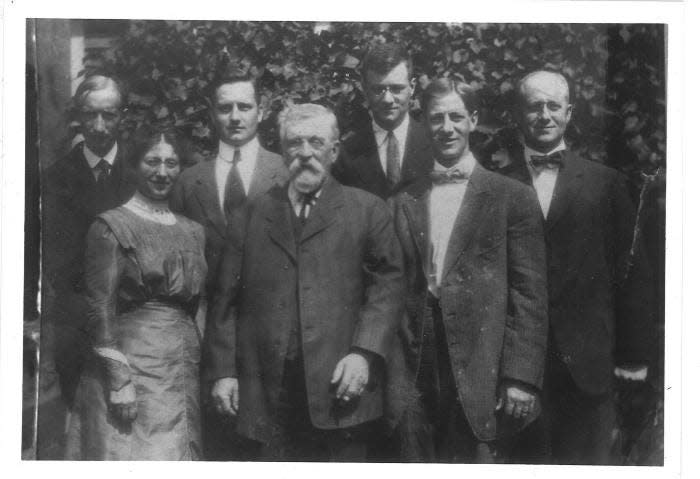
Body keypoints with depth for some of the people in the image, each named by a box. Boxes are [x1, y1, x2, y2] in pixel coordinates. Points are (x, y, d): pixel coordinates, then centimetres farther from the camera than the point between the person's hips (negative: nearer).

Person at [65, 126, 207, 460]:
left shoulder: (193, 231, 14)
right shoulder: (110, 227, -4)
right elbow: (101, 307, -9)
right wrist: (119, 380, -16)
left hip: (184, 367, 6)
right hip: (130, 361, -5)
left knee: (177, 455, 7)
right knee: (127, 453, -5)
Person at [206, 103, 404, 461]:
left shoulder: (367, 210, 8)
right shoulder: (254, 213, 13)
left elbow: (387, 286, 0)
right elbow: (228, 298, 10)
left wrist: (365, 353, -12)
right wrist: (225, 370, 4)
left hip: (340, 386, -1)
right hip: (270, 389, 2)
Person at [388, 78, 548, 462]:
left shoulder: (511, 198, 2)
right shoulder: (402, 203, 12)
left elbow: (530, 295, -2)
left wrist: (521, 377, -9)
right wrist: (388, 373, 5)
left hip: (479, 374, -3)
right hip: (413, 375, 3)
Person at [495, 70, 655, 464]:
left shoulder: (606, 183, 5)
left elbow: (631, 272, 5)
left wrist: (635, 354, 2)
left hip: (587, 363, 0)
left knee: (588, 460, 7)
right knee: (525, 460, 7)